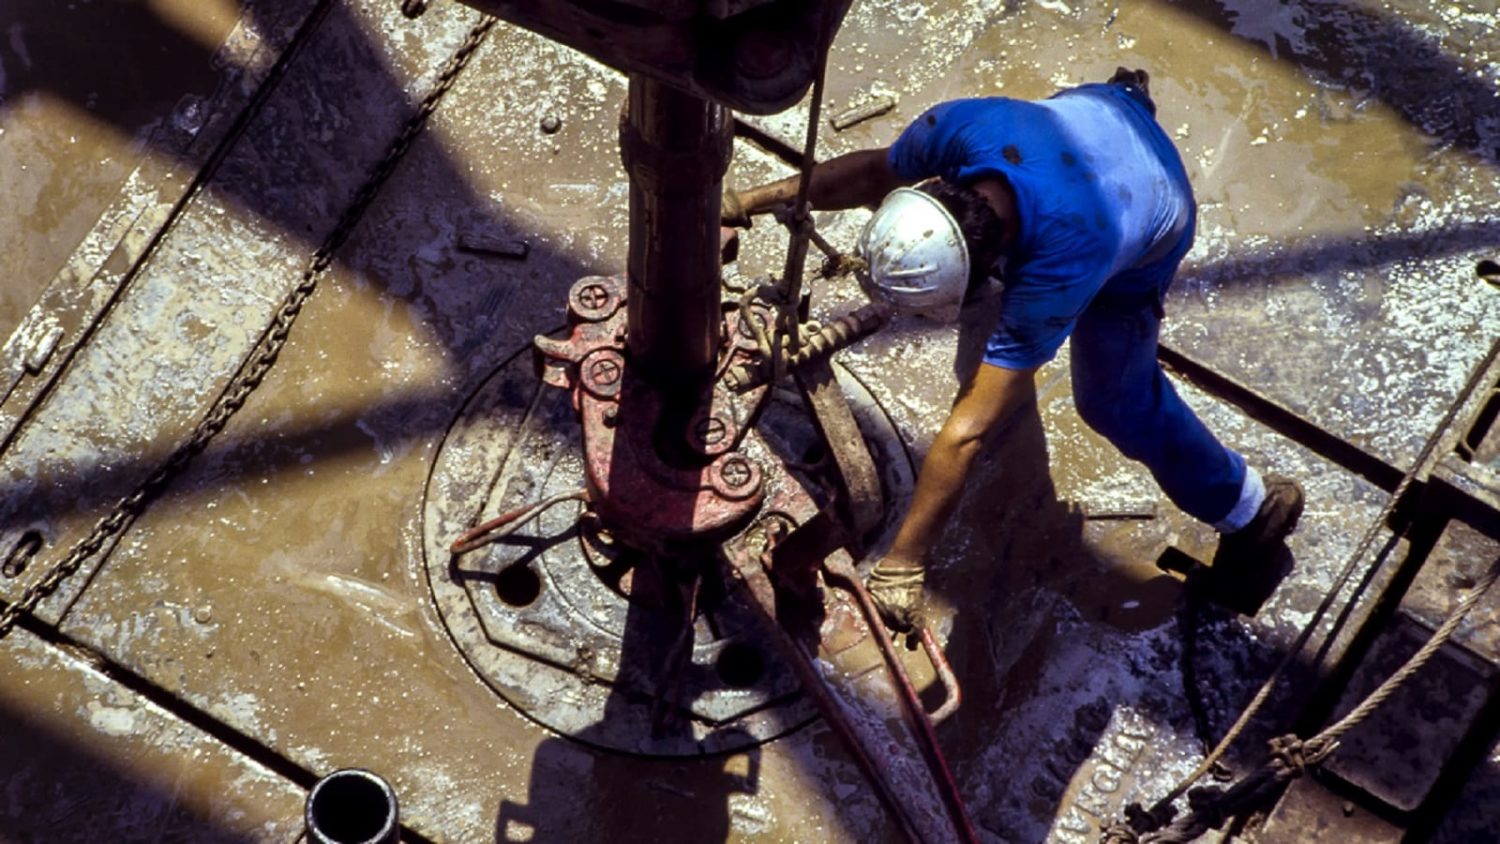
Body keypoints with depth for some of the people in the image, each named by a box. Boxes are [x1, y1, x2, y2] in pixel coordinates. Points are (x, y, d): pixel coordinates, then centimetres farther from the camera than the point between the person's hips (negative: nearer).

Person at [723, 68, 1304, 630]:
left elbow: (967, 431, -46)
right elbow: (879, 171, -14)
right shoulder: (957, 128, -39)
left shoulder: (1060, 268, -49)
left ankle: (1248, 509, 25)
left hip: (1148, 234, -5)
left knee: (1115, 399, 0)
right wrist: (754, 200, -16)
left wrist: (902, 563, -41)